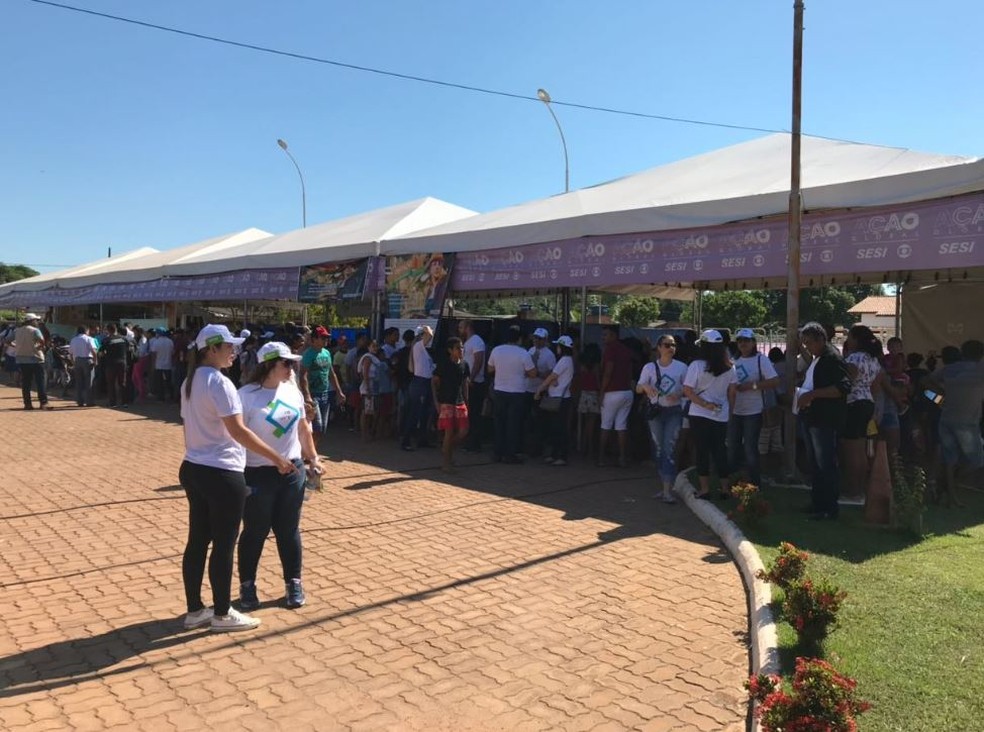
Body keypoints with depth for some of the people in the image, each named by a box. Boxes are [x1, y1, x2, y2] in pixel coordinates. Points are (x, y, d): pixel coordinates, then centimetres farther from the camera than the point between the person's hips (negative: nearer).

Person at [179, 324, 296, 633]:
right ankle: (222, 614, 14)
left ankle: (194, 610, 25)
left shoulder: (190, 382, 11)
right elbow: (238, 431, -23)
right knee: (224, 545, 3)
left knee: (198, 541, 15)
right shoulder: (219, 382, -18)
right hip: (222, 474, -9)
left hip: (194, 469, 9)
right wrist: (278, 459, -21)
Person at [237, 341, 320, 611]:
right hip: (258, 475, -5)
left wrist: (313, 458, 18)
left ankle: (293, 583, 27)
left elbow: (303, 428, 16)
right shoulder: (246, 395, -13)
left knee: (288, 530, 14)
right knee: (255, 532, 7)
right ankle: (247, 585, 25)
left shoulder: (293, 391, 6)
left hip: (292, 472, 5)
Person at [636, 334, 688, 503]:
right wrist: (645, 387, -22)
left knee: (669, 449, -9)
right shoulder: (650, 367, 3)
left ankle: (667, 491, -11)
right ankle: (662, 487, 19)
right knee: (658, 449, 8)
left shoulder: (681, 367, 1)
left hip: (674, 411, -2)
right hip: (656, 411, 2)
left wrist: (678, 395, -17)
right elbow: (638, 388, 1)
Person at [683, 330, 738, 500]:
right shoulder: (729, 367, 1)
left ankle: (705, 488, 6)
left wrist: (706, 404, -11)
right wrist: (730, 411, 11)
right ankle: (724, 488, 16)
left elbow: (687, 391, -14)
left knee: (702, 451, 4)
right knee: (720, 451, 12)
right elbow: (732, 392, 3)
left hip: (699, 415, -3)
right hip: (722, 416, 3)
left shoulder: (696, 366, -10)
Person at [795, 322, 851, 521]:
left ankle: (830, 508, 0)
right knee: (815, 464, 15)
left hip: (826, 420, -10)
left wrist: (813, 394, -26)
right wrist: (802, 394, 11)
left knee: (826, 465, -6)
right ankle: (818, 503, 24)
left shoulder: (832, 358, -13)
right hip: (813, 418, 10)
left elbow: (844, 387, -24)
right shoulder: (816, 359, 18)